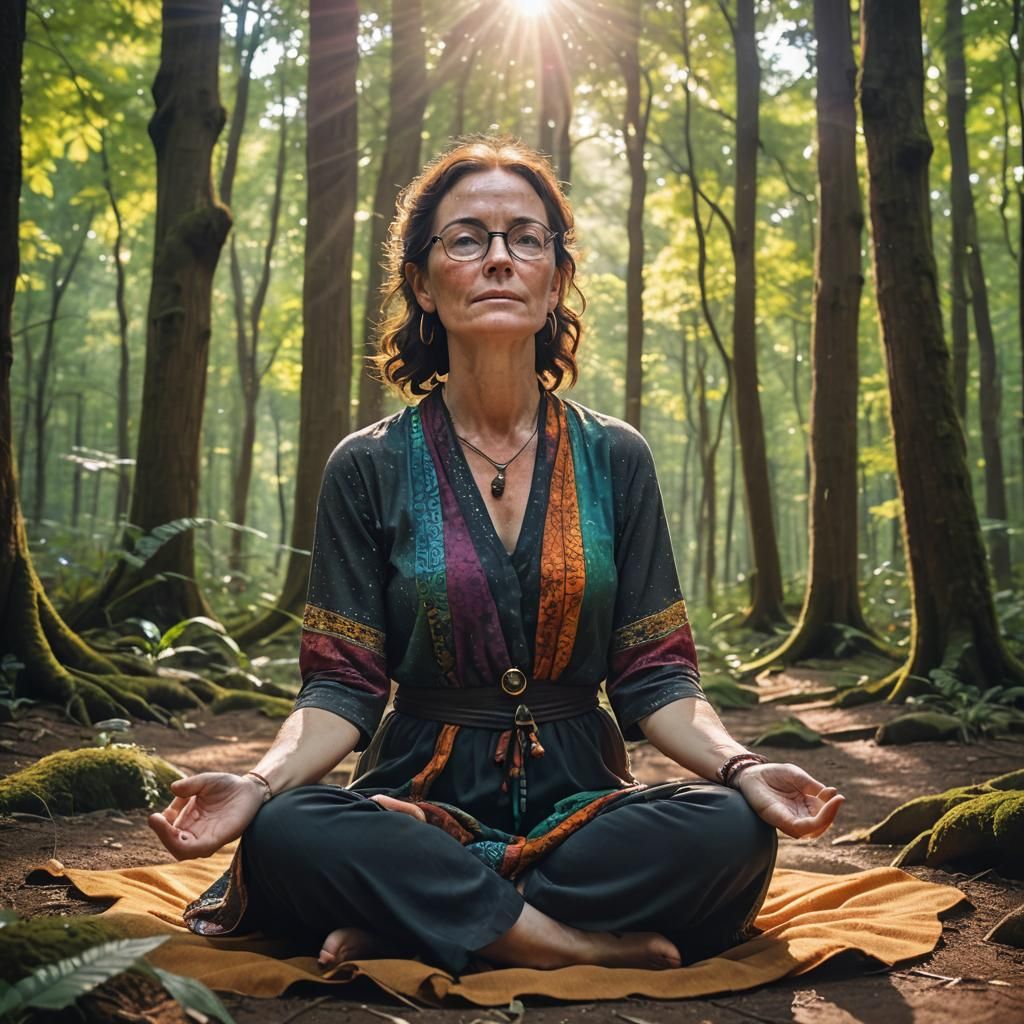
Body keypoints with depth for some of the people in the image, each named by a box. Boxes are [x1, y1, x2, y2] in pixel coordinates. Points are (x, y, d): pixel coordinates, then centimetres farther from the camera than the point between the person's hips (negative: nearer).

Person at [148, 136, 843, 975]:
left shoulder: (616, 460, 4)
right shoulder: (369, 468, 1)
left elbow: (653, 679, 2)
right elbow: (343, 686, -2)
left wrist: (742, 768, -18)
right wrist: (258, 785, -22)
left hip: (579, 801, 2)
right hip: (421, 802, -1)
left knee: (731, 830, -29)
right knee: (285, 833, -32)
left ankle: (399, 928, -20)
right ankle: (587, 947, -21)